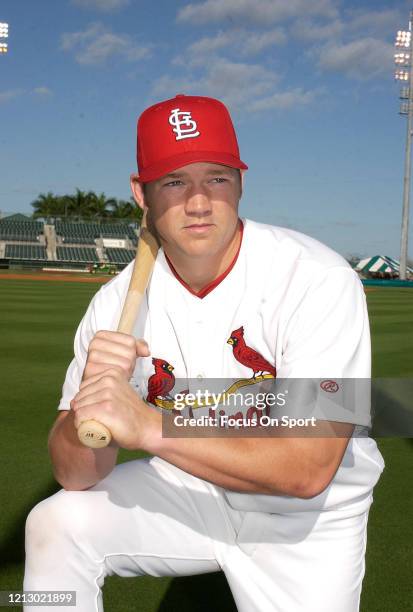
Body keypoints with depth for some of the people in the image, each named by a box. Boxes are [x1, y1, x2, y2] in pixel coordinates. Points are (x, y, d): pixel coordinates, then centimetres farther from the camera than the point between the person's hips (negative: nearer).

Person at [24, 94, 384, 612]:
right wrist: (90, 400, -36)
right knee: (55, 525, -12)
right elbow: (75, 475, -13)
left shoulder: (318, 280, -26)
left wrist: (149, 426, -41)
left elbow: (308, 470, -32)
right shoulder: (118, 301, -13)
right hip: (190, 490, 2)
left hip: (308, 519, -1)